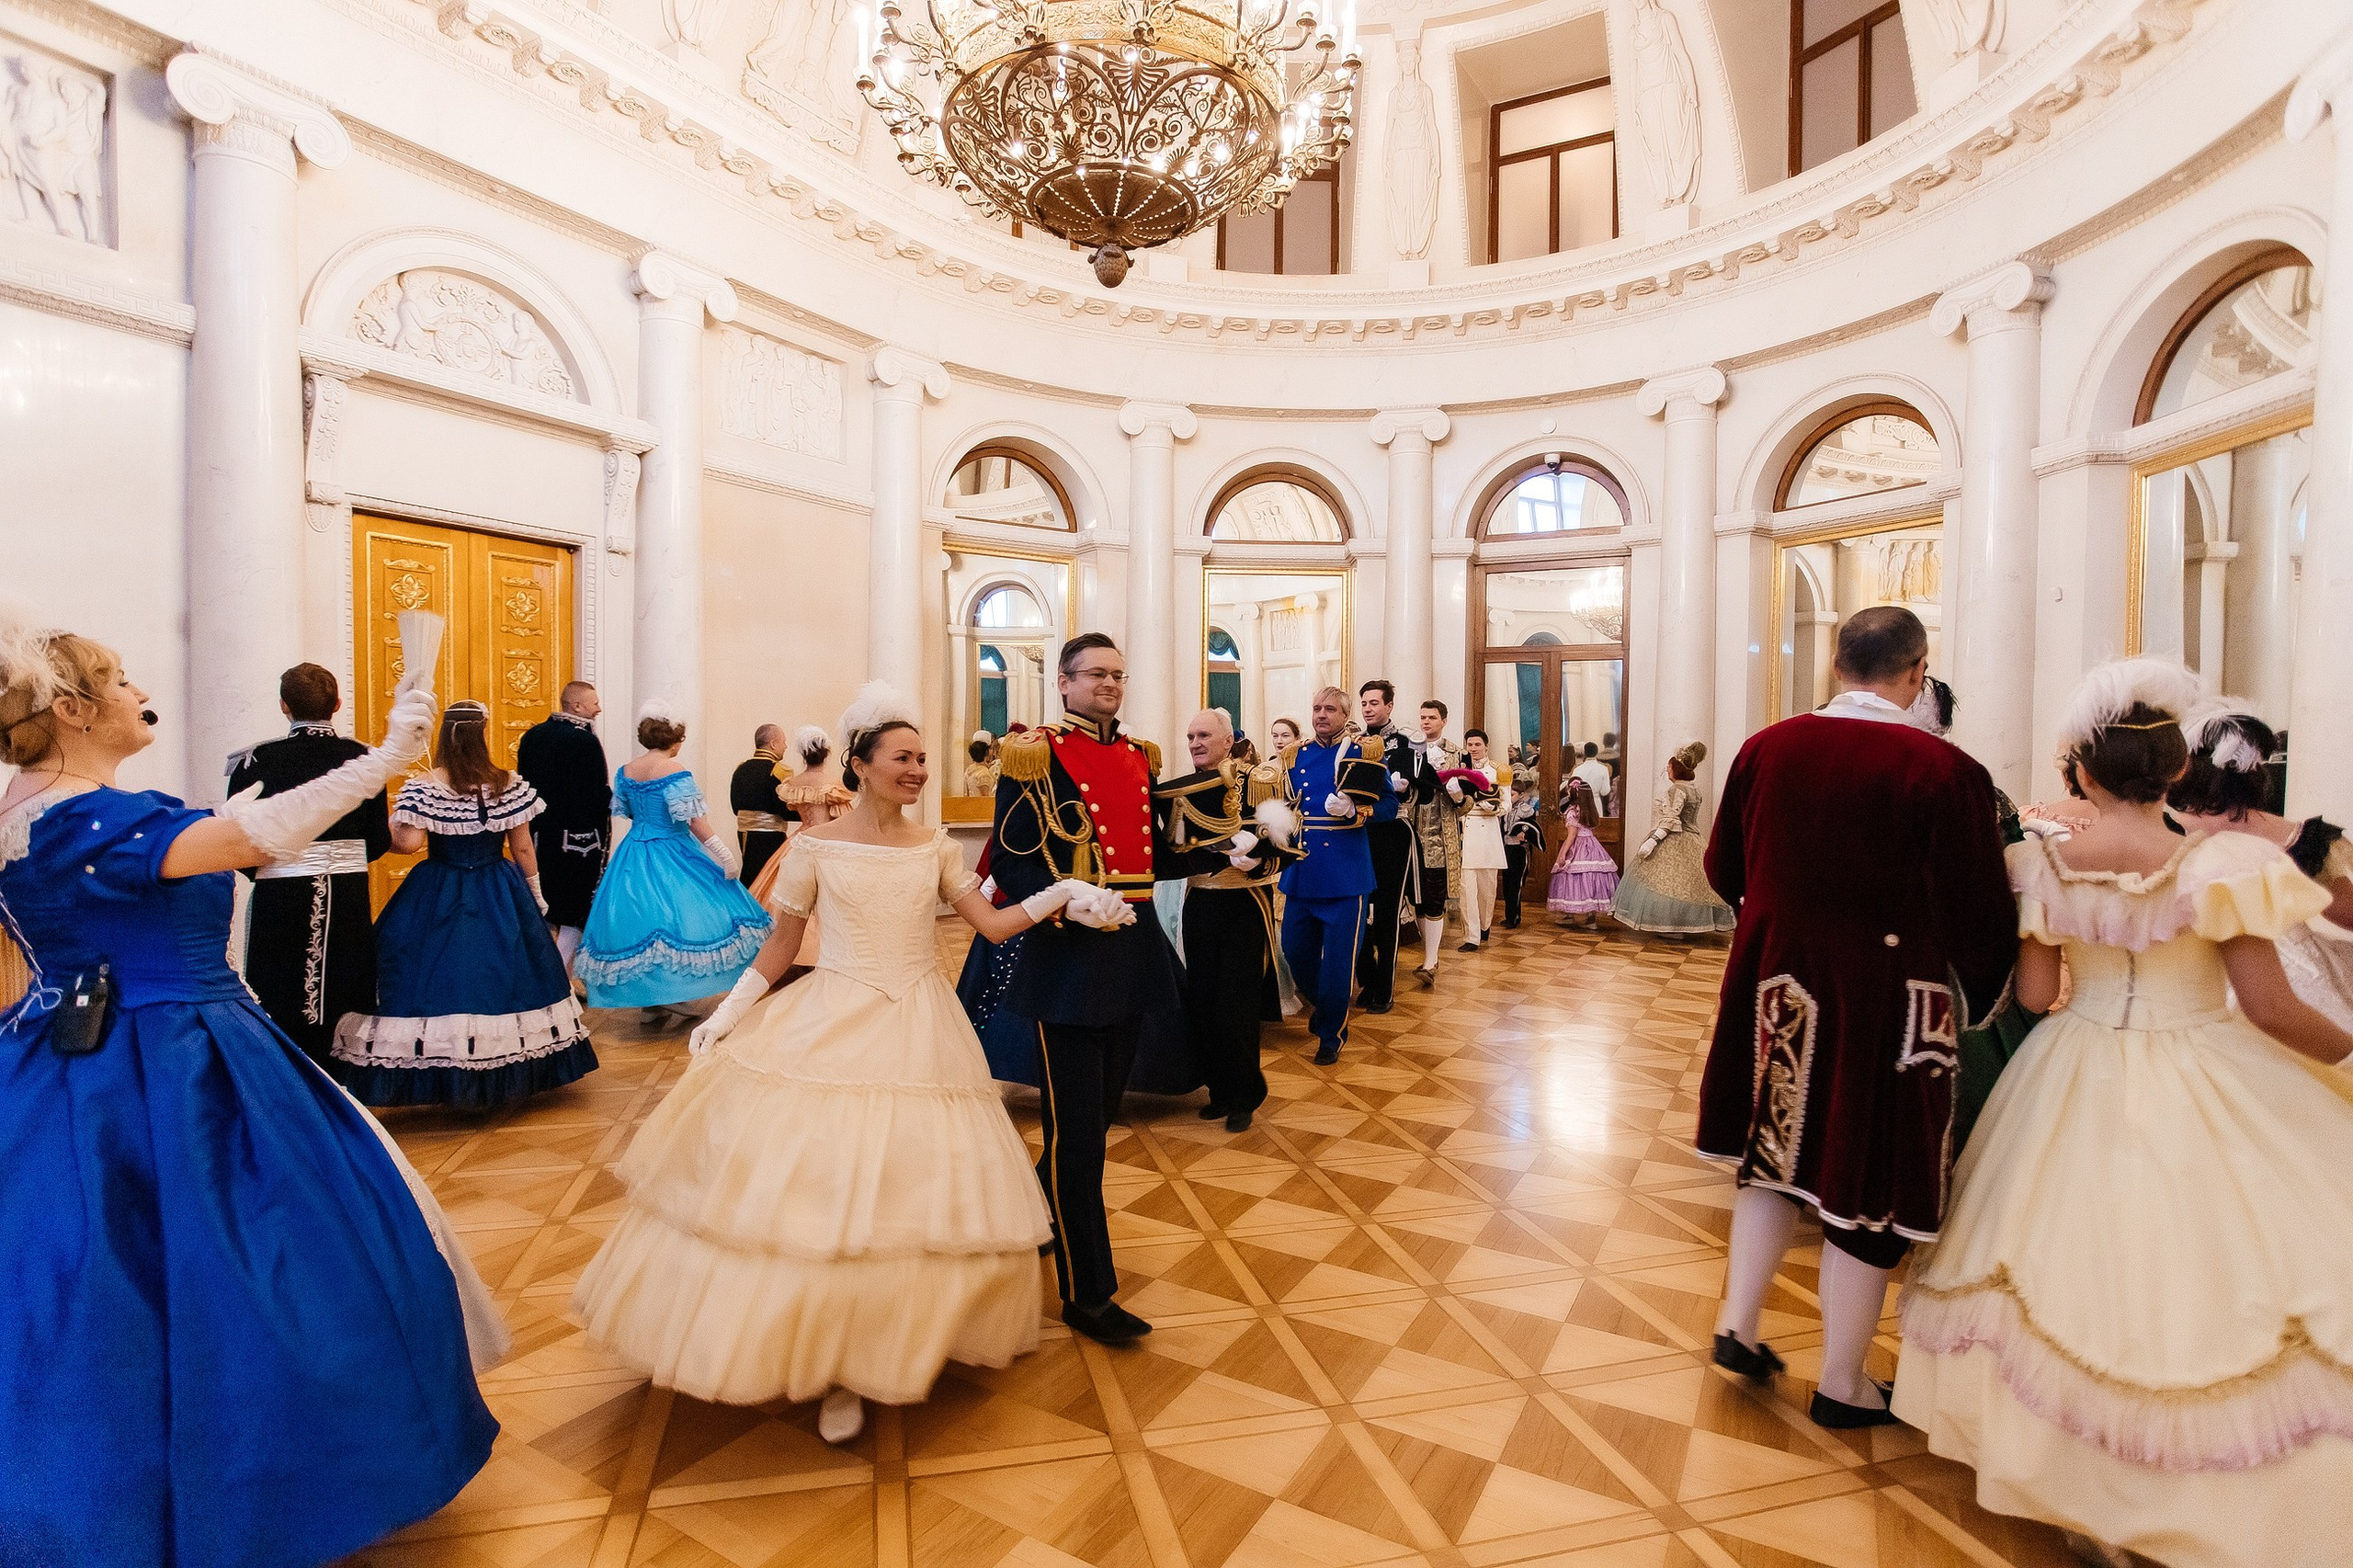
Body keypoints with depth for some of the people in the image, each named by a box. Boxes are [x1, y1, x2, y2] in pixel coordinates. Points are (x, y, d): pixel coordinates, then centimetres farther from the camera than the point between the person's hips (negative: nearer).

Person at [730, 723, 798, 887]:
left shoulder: (741, 769, 8)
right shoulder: (777, 770, -14)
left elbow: (736, 808, 14)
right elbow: (786, 811, -17)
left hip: (743, 833, 8)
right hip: (770, 837, -8)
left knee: (748, 882, 15)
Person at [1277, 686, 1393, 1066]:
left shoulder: (1364, 752, 0)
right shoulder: (1295, 756, 13)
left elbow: (1389, 803, -1)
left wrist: (1353, 810, -17)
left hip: (1345, 873, -4)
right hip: (1301, 871, 5)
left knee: (1338, 958, -1)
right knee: (1295, 949, 9)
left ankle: (1332, 1035, 17)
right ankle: (1322, 1006, 38)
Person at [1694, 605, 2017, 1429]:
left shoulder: (1765, 747, -5)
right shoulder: (1943, 770, -17)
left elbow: (1724, 870, 6)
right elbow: (1981, 918, -12)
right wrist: (1973, 998, 8)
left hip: (1776, 989, 4)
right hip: (1884, 1002, -4)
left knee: (1777, 1148, 23)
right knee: (1869, 1182, 12)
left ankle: (1738, 1322, 31)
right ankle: (1842, 1384, 29)